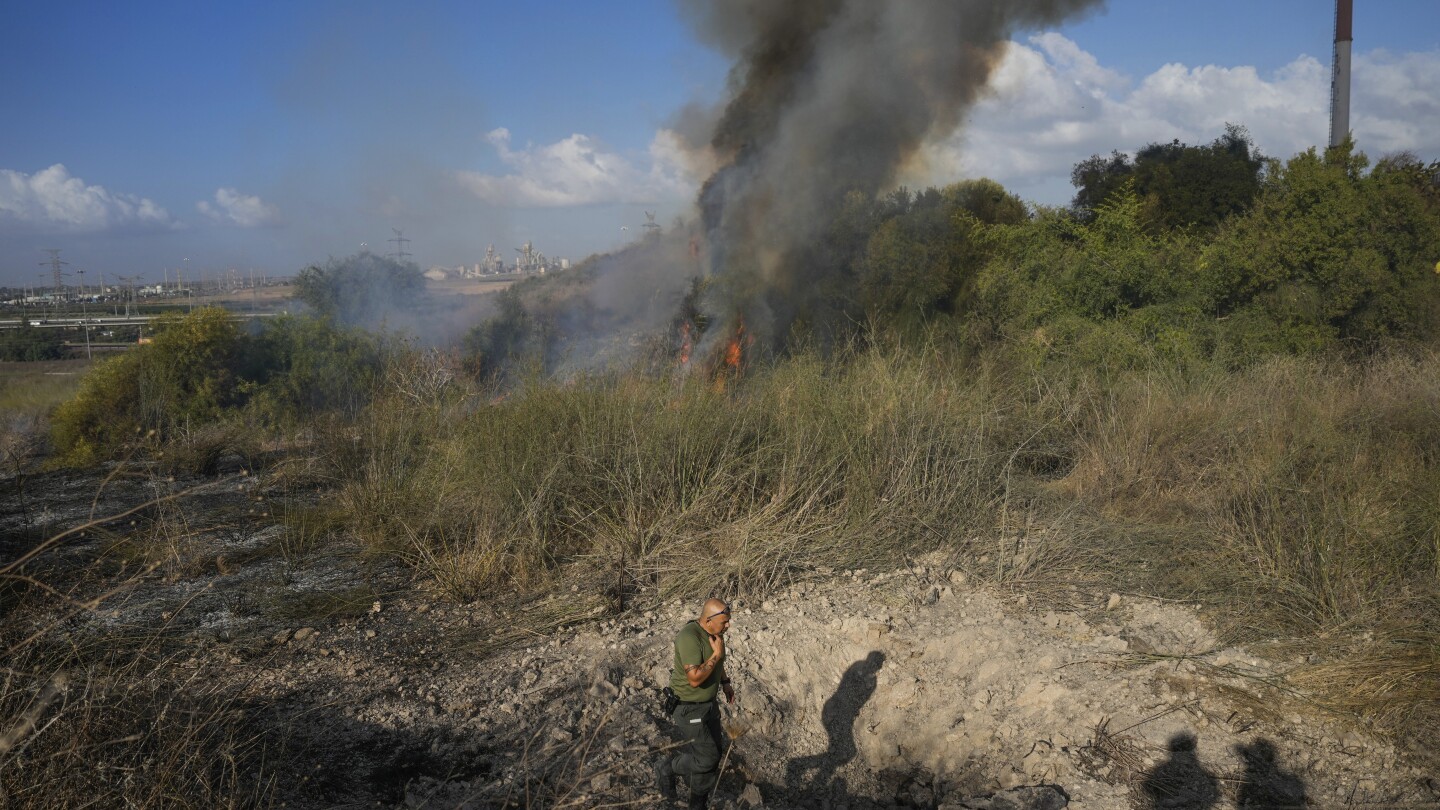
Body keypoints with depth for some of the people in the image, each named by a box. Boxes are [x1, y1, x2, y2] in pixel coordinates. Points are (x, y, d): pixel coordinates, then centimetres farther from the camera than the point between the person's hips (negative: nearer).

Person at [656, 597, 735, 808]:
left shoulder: (714, 633, 0)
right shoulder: (690, 637, -28)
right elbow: (695, 678, -31)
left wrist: (725, 683, 11)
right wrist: (717, 654, -26)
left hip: (708, 703, 9)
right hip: (687, 707, -9)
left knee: (715, 751, 13)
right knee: (707, 757, -7)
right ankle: (667, 768, 17)